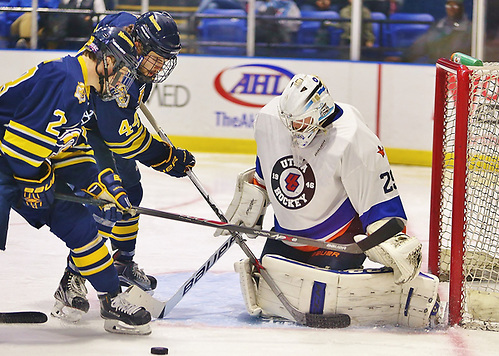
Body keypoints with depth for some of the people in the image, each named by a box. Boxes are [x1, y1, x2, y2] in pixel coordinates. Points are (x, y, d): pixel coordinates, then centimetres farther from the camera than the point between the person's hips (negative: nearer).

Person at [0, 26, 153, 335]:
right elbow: (26, 128, -27)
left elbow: (74, 155, 16)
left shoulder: (85, 95, 13)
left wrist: (106, 187, 6)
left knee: (80, 223, 8)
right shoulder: (62, 77, -22)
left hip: (34, 168, 10)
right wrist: (35, 181, -18)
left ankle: (113, 301, 17)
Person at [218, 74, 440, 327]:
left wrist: (394, 244, -33)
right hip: (287, 232, 6)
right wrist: (250, 201, 20)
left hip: (339, 237, -5)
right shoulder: (269, 119, -11)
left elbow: (380, 198, -25)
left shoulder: (353, 141, -29)